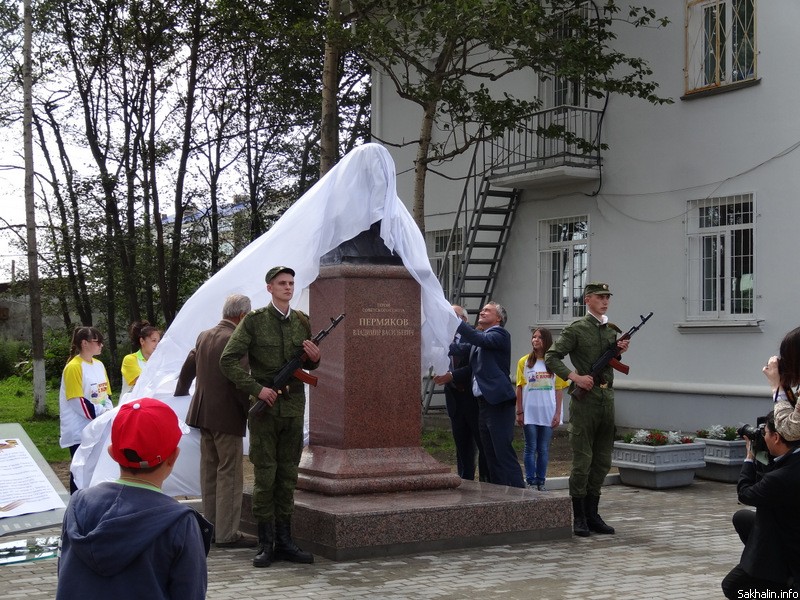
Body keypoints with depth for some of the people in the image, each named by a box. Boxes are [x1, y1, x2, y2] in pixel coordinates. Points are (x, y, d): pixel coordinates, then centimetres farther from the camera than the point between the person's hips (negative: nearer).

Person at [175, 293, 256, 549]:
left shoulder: (204, 336, 10)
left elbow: (188, 367, 22)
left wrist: (181, 392, 38)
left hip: (203, 413, 8)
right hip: (227, 416, -8)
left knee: (210, 473, 14)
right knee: (230, 475, -2)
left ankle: (211, 528, 21)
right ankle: (226, 534, 0)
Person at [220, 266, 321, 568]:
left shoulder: (302, 321, 9)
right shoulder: (254, 320, -4)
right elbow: (228, 360, -8)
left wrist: (315, 358, -4)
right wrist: (257, 388, -14)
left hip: (294, 407, 4)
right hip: (264, 407, -4)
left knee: (288, 476, 8)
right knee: (265, 476, -1)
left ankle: (284, 541, 15)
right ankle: (266, 543, 6)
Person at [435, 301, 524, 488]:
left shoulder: (500, 334, -4)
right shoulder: (480, 337, 20)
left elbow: (481, 339, -23)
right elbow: (473, 368, 20)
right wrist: (451, 375, 6)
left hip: (498, 402, -9)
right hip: (484, 402, 9)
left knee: (504, 453, -11)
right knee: (491, 456, 10)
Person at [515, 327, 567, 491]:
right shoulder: (524, 361, 3)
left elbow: (559, 389, 5)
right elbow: (519, 388, 3)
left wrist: (558, 413, -1)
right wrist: (519, 412, -2)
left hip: (548, 413, 1)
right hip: (530, 413, -1)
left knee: (544, 449, 5)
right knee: (531, 448, 2)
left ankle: (541, 482, 11)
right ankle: (530, 482, 6)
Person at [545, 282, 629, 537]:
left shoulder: (613, 330, 14)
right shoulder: (576, 329, -5)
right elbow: (551, 358, -8)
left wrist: (619, 351, 4)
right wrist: (575, 377, -17)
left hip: (607, 398, 7)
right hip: (584, 399, -7)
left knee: (603, 462, 10)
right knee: (582, 461, -4)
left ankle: (592, 514, 19)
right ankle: (579, 517, 3)